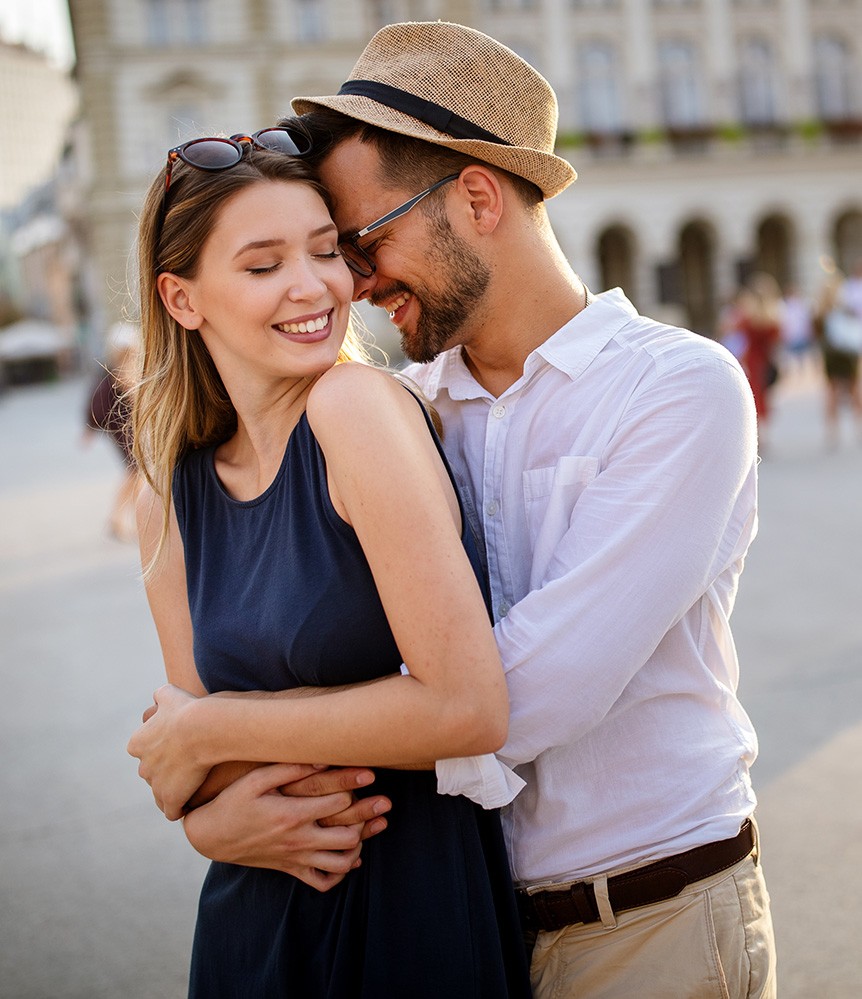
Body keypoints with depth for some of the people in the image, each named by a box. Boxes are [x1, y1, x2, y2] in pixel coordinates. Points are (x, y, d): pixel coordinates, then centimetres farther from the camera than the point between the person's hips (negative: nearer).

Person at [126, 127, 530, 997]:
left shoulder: (361, 405, -18)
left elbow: (469, 705, -24)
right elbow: (190, 781, 3)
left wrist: (210, 728, -14)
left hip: (414, 907, -4)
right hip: (251, 923, 5)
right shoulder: (171, 500, 0)